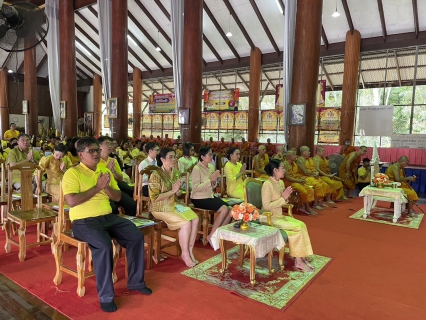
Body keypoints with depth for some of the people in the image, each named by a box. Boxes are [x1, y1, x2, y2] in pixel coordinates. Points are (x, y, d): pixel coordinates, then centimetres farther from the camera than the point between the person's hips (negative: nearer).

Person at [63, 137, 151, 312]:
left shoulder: (105, 171, 12)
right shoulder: (72, 173, -7)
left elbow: (117, 197, 11)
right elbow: (71, 201, -20)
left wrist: (106, 187, -10)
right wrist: (97, 187, -16)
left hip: (109, 217, 7)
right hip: (84, 221, -6)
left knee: (137, 237, -7)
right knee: (104, 245, -32)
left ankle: (136, 281, 11)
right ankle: (106, 296, -15)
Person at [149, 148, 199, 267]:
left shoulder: (175, 172, 7)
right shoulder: (156, 175, -16)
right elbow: (154, 198, -19)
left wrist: (178, 191, -7)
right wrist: (172, 191, -19)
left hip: (174, 204, 7)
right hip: (161, 208, -7)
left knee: (195, 219, -14)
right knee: (186, 223, -24)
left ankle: (190, 250, 0)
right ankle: (185, 254, -5)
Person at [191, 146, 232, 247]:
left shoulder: (211, 167, 8)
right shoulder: (197, 168, -15)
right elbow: (195, 188, -21)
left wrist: (214, 180, -8)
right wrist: (210, 179, -22)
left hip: (210, 196, 7)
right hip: (199, 198, -7)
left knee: (230, 209, -10)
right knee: (224, 209, -22)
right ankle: (211, 236, -7)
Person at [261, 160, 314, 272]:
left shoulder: (281, 182, 8)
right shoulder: (267, 184, -19)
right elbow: (267, 206, -23)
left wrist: (286, 197, -7)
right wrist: (283, 198, -20)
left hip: (279, 216, 8)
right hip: (269, 218, -8)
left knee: (301, 225, -9)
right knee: (297, 227, -17)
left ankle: (302, 258, -6)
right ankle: (299, 261, -4)